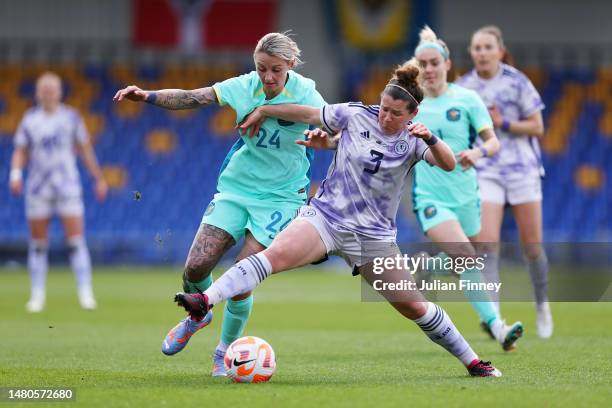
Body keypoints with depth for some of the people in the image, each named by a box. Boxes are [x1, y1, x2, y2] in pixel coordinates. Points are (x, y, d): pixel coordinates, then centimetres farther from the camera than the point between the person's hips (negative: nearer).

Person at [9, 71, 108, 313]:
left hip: (68, 187, -1)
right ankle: (37, 296, 10)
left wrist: (99, 179, 9)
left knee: (76, 240, -7)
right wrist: (15, 173, -12)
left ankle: (85, 293, -5)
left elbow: (85, 150, 9)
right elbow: (20, 153, 6)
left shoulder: (71, 117, 4)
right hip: (37, 190, 1)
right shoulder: (30, 119, 5)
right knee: (38, 244, 3)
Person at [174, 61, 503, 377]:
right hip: (325, 216, -1)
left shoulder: (413, 141, -2)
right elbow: (307, 114, 12)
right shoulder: (355, 116, 0)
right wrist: (263, 110, 16)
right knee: (279, 253, -30)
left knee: (415, 308, 3)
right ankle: (205, 301, -42)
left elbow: (448, 164, -19)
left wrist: (430, 139, -38)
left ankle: (472, 361, 22)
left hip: (374, 234, 1)